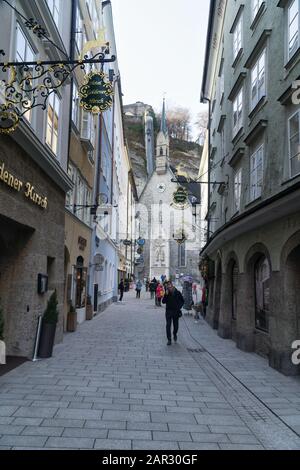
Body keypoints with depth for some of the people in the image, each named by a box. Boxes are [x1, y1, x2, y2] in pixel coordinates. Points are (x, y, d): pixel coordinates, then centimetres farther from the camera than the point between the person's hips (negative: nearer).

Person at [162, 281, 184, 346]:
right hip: (168, 312, 0)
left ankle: (175, 334, 40)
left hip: (176, 311, 0)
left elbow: (182, 301, 8)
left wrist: (179, 307, -6)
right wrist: (166, 295, -20)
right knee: (168, 326, -4)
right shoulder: (167, 293, -1)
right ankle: (169, 340, 3)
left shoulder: (177, 293, -2)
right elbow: (163, 302, -9)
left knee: (176, 325, 10)